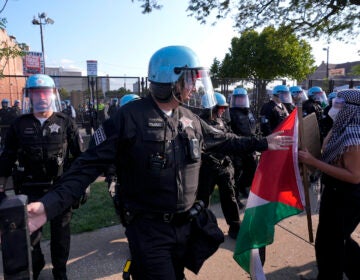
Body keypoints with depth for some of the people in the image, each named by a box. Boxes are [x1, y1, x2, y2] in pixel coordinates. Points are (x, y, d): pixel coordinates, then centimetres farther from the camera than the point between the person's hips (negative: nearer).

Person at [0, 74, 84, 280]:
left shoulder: (66, 123, -3)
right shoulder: (20, 124, 2)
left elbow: (79, 156, -1)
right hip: (30, 189, 2)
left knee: (60, 232, 12)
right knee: (29, 234, 13)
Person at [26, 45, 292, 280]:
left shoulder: (190, 119, 3)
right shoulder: (130, 116, -18)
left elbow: (222, 140, 16)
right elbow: (92, 163, -18)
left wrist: (263, 143, 19)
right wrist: (51, 204, -27)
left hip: (185, 224, 7)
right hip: (149, 229, -7)